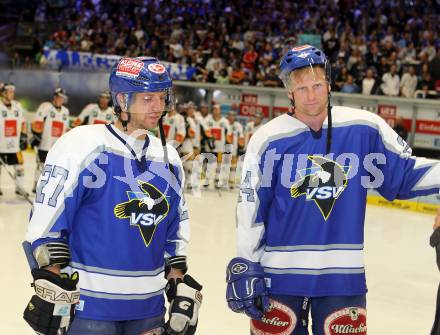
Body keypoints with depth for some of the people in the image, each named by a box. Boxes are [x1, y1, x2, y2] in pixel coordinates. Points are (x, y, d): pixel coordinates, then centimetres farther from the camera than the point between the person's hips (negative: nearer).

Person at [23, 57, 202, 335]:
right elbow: (46, 226, -13)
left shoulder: (168, 158, 10)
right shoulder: (81, 145, -11)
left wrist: (182, 290, 13)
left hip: (149, 308, 6)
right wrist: (53, 294, -15)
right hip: (87, 306, -6)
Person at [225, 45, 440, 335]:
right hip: (279, 275, -1)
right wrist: (245, 268, -2)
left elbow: (405, 173, 6)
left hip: (343, 276, 1)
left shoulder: (364, 128, -2)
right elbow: (250, 207, -2)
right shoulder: (268, 139, -5)